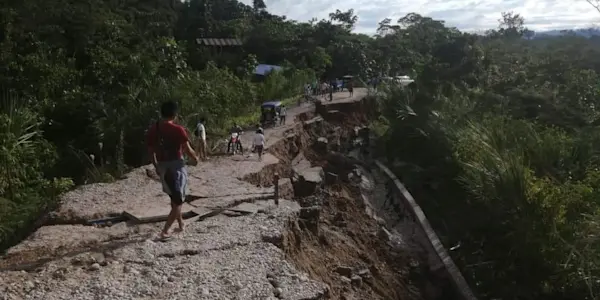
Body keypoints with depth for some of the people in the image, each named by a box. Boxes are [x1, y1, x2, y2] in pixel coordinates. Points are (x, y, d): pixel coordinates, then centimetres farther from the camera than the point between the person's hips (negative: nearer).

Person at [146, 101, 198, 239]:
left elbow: (150, 151, 8)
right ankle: (165, 230, -2)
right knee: (178, 200, 6)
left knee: (173, 198, 24)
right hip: (176, 165, -5)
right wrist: (195, 158, 10)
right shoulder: (178, 129, -14)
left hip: (162, 166, 5)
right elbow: (188, 150, -11)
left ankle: (181, 224, 34)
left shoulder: (152, 130, 2)